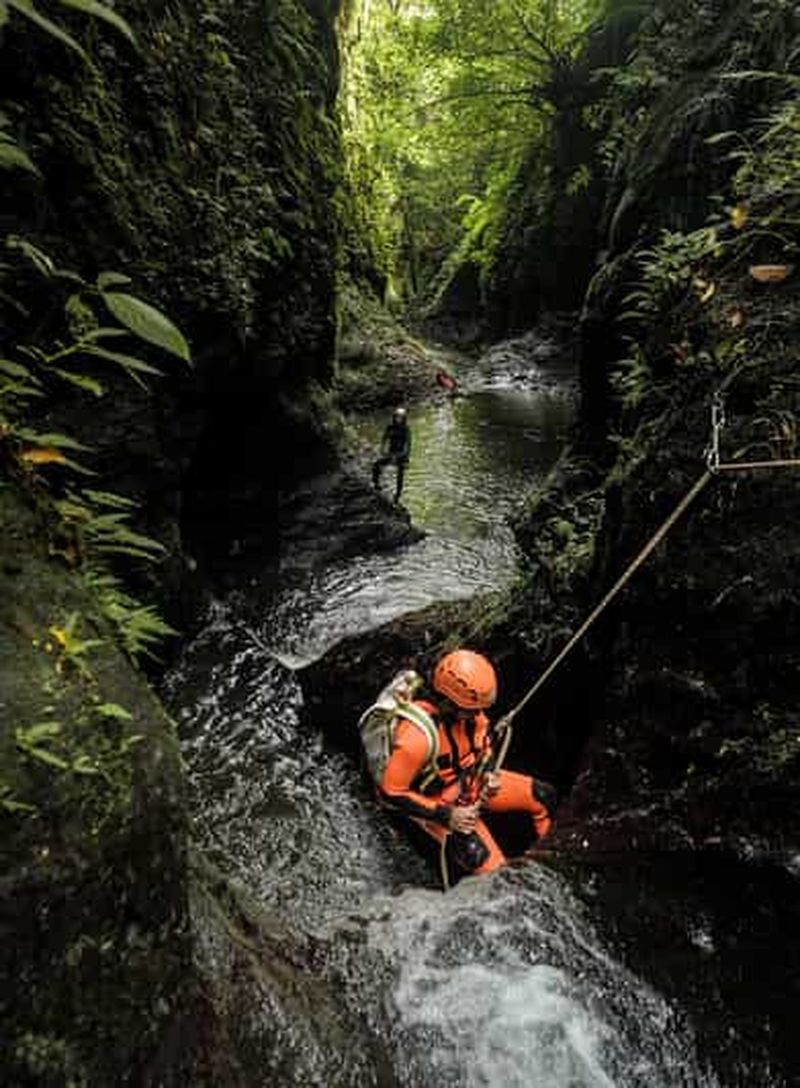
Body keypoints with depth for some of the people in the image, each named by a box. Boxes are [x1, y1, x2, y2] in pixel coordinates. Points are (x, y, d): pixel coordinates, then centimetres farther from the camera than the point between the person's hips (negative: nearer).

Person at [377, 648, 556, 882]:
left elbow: (483, 733, 7)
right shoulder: (417, 738, -37)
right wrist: (445, 815, -26)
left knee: (544, 796, 5)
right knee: (491, 869, -23)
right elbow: (390, 793, -28)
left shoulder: (468, 709, -17)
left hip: (472, 782, 7)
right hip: (438, 804, -7)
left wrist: (488, 772, -8)